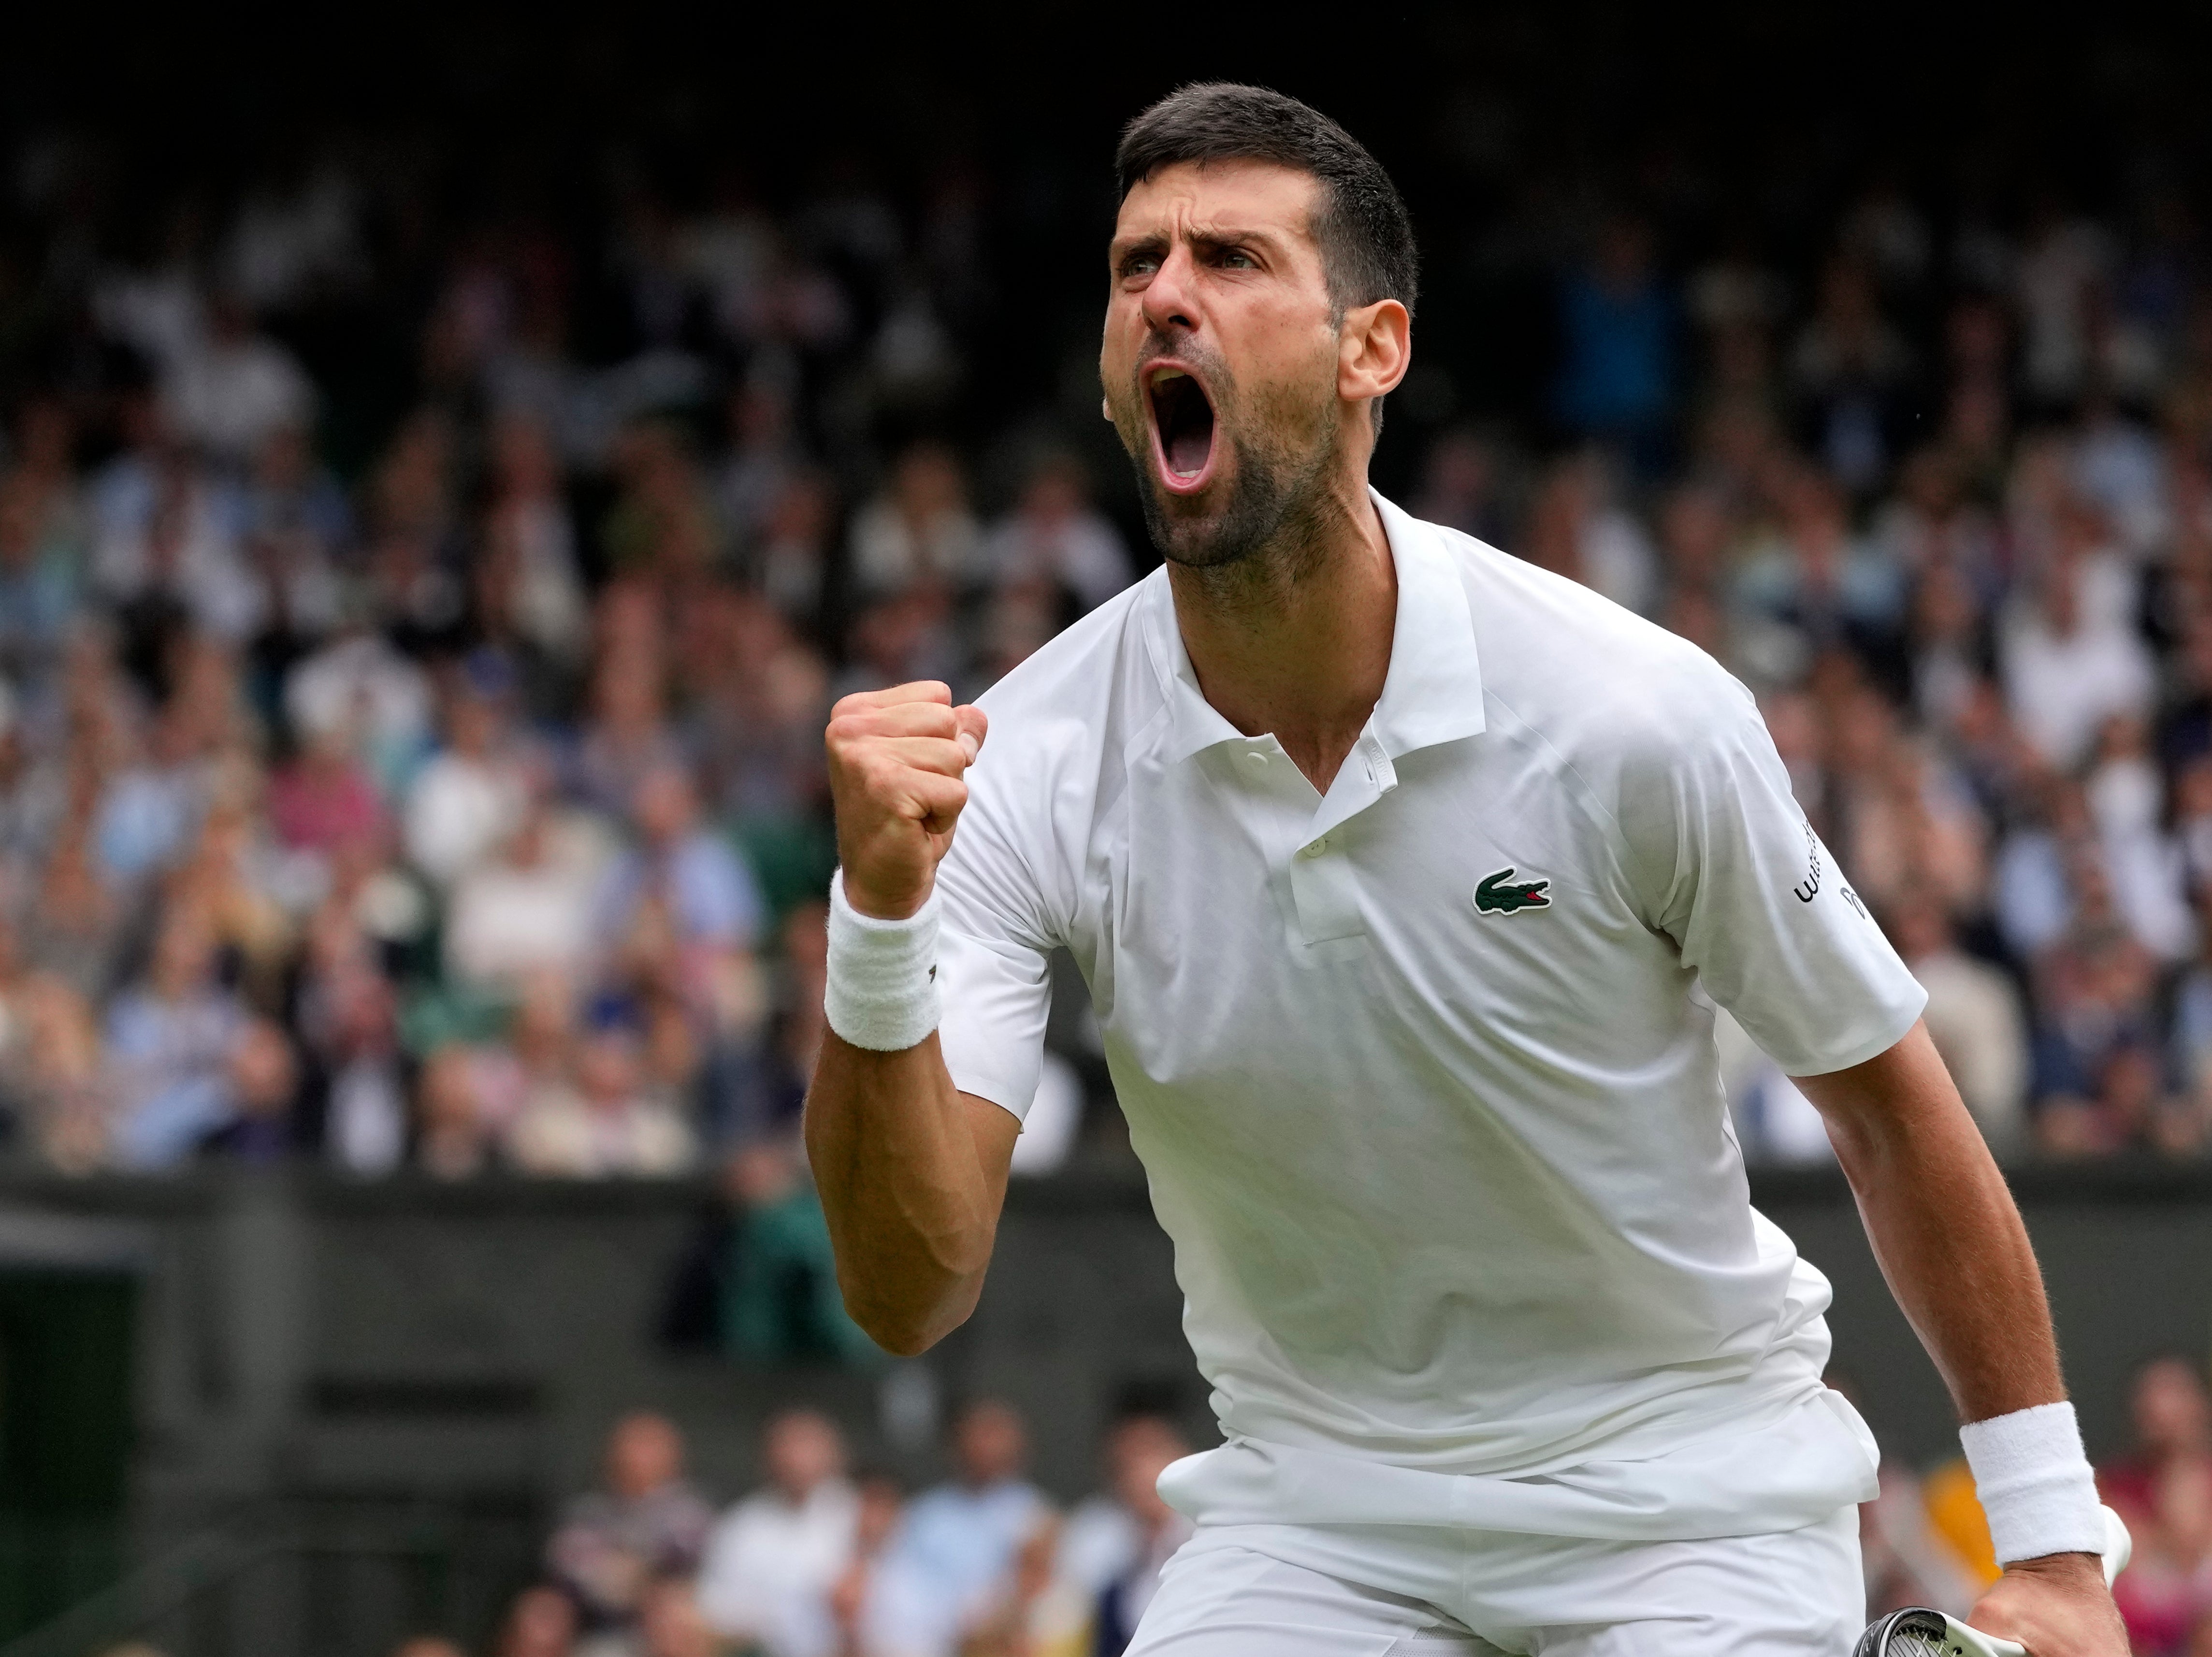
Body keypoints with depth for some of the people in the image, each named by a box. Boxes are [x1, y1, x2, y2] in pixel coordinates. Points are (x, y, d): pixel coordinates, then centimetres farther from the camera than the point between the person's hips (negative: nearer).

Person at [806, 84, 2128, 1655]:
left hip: (1688, 1511, -2)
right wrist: (878, 929, -35)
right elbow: (913, 1290, -18)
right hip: (1318, 1511, 2)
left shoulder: (1641, 716, -17)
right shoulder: (1022, 770, -13)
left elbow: (1886, 1098, -4)